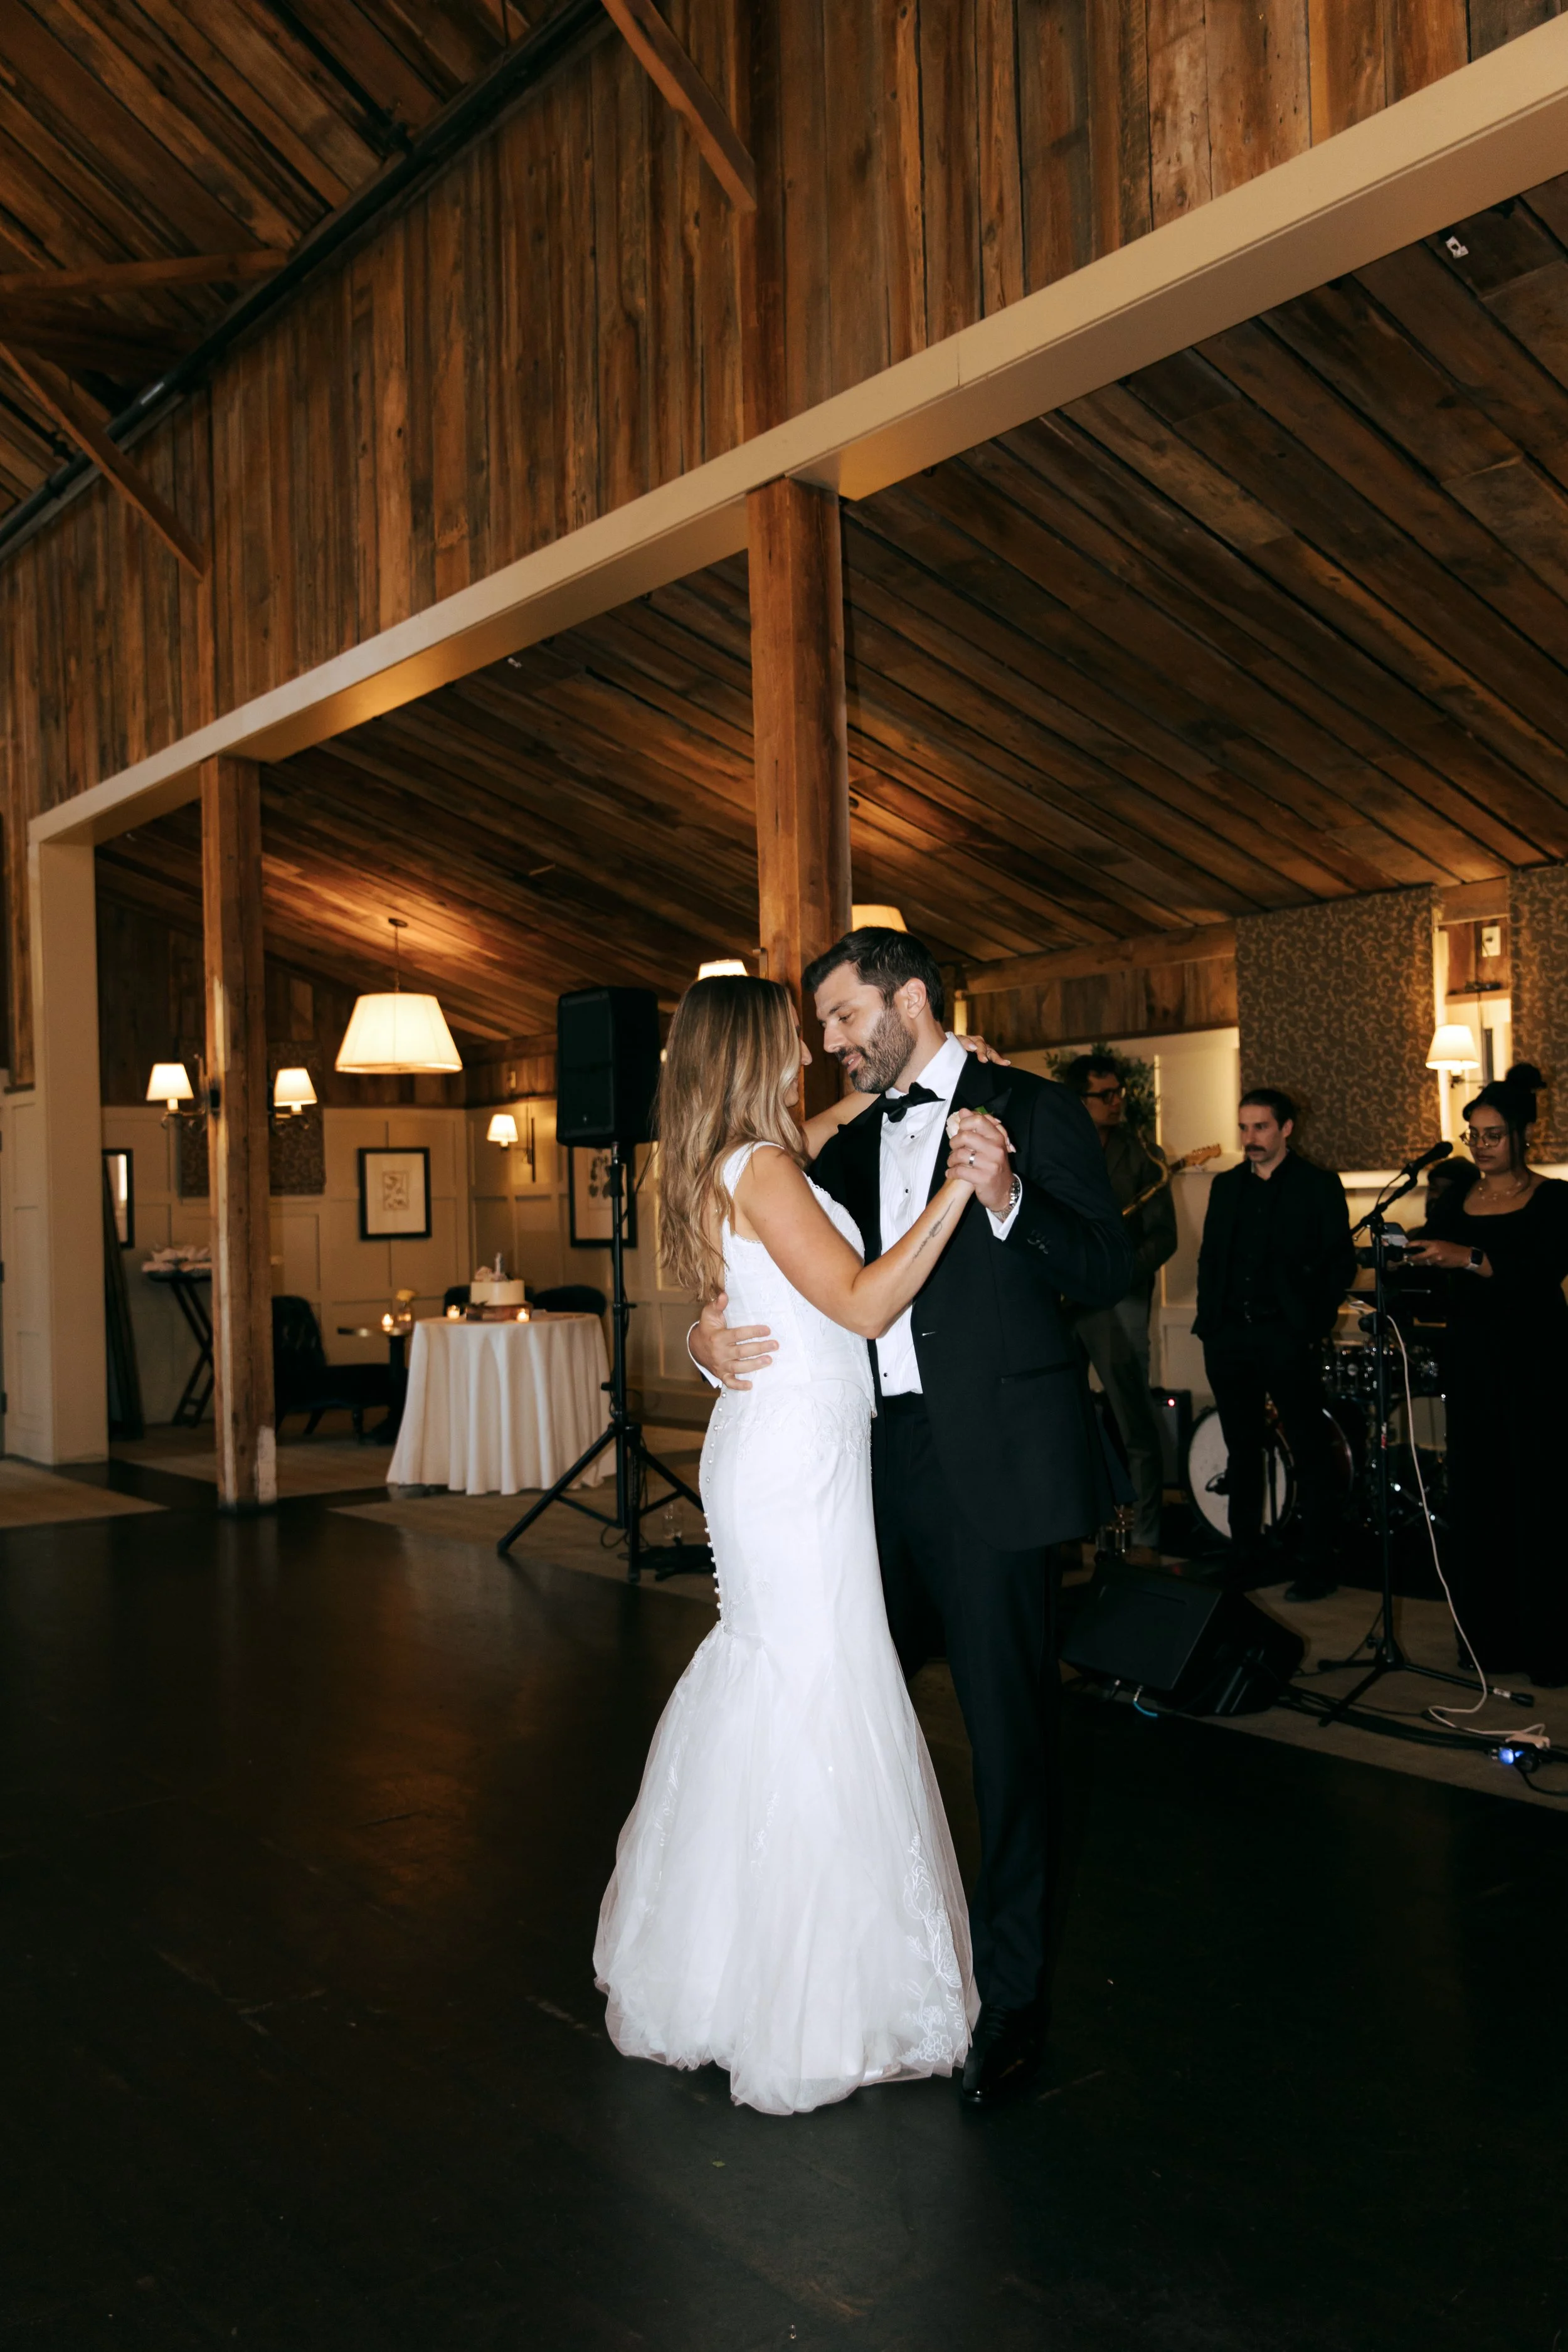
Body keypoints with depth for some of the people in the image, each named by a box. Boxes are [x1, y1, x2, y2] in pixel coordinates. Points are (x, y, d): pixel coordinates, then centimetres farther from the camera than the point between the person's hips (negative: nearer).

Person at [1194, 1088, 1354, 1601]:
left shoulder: (1319, 1186, 1)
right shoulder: (1225, 1186, 15)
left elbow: (1341, 1262, -2)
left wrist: (1315, 1325, -10)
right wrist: (1208, 1319, 4)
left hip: (1286, 1337, -5)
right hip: (1229, 1336, 5)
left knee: (1309, 1451, -1)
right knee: (1242, 1449, 11)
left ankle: (1316, 1563, 4)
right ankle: (1244, 1553, 19)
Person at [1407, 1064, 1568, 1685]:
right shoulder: (1454, 1200, 10)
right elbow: (1436, 1272, 4)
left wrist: (1470, 1258, -30)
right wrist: (1411, 1259, -18)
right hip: (1470, 1360, 4)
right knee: (1475, 1494, 4)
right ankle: (1487, 1637, 12)